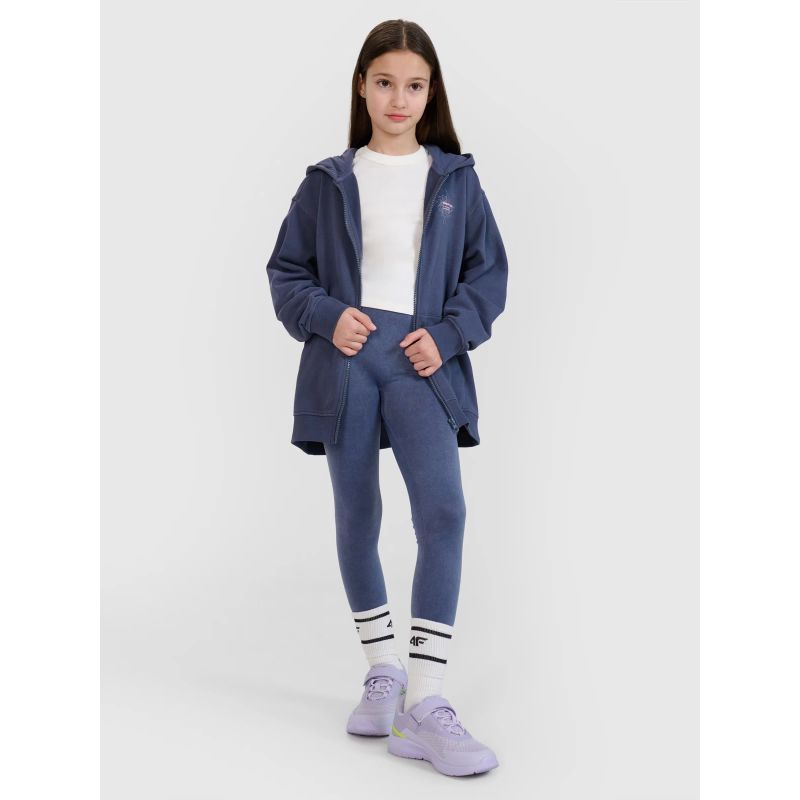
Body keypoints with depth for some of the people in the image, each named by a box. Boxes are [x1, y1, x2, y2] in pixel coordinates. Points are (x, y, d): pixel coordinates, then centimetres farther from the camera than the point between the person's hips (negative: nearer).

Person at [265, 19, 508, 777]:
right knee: (357, 520, 9)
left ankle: (424, 701, -14)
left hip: (423, 361, -1)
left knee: (444, 512, -18)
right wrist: (326, 315, -9)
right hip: (345, 360, 1)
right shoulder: (327, 181, 7)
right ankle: (383, 669, 28)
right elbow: (286, 272, 10)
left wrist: (447, 334, -7)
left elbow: (488, 272, 9)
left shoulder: (455, 178, 8)